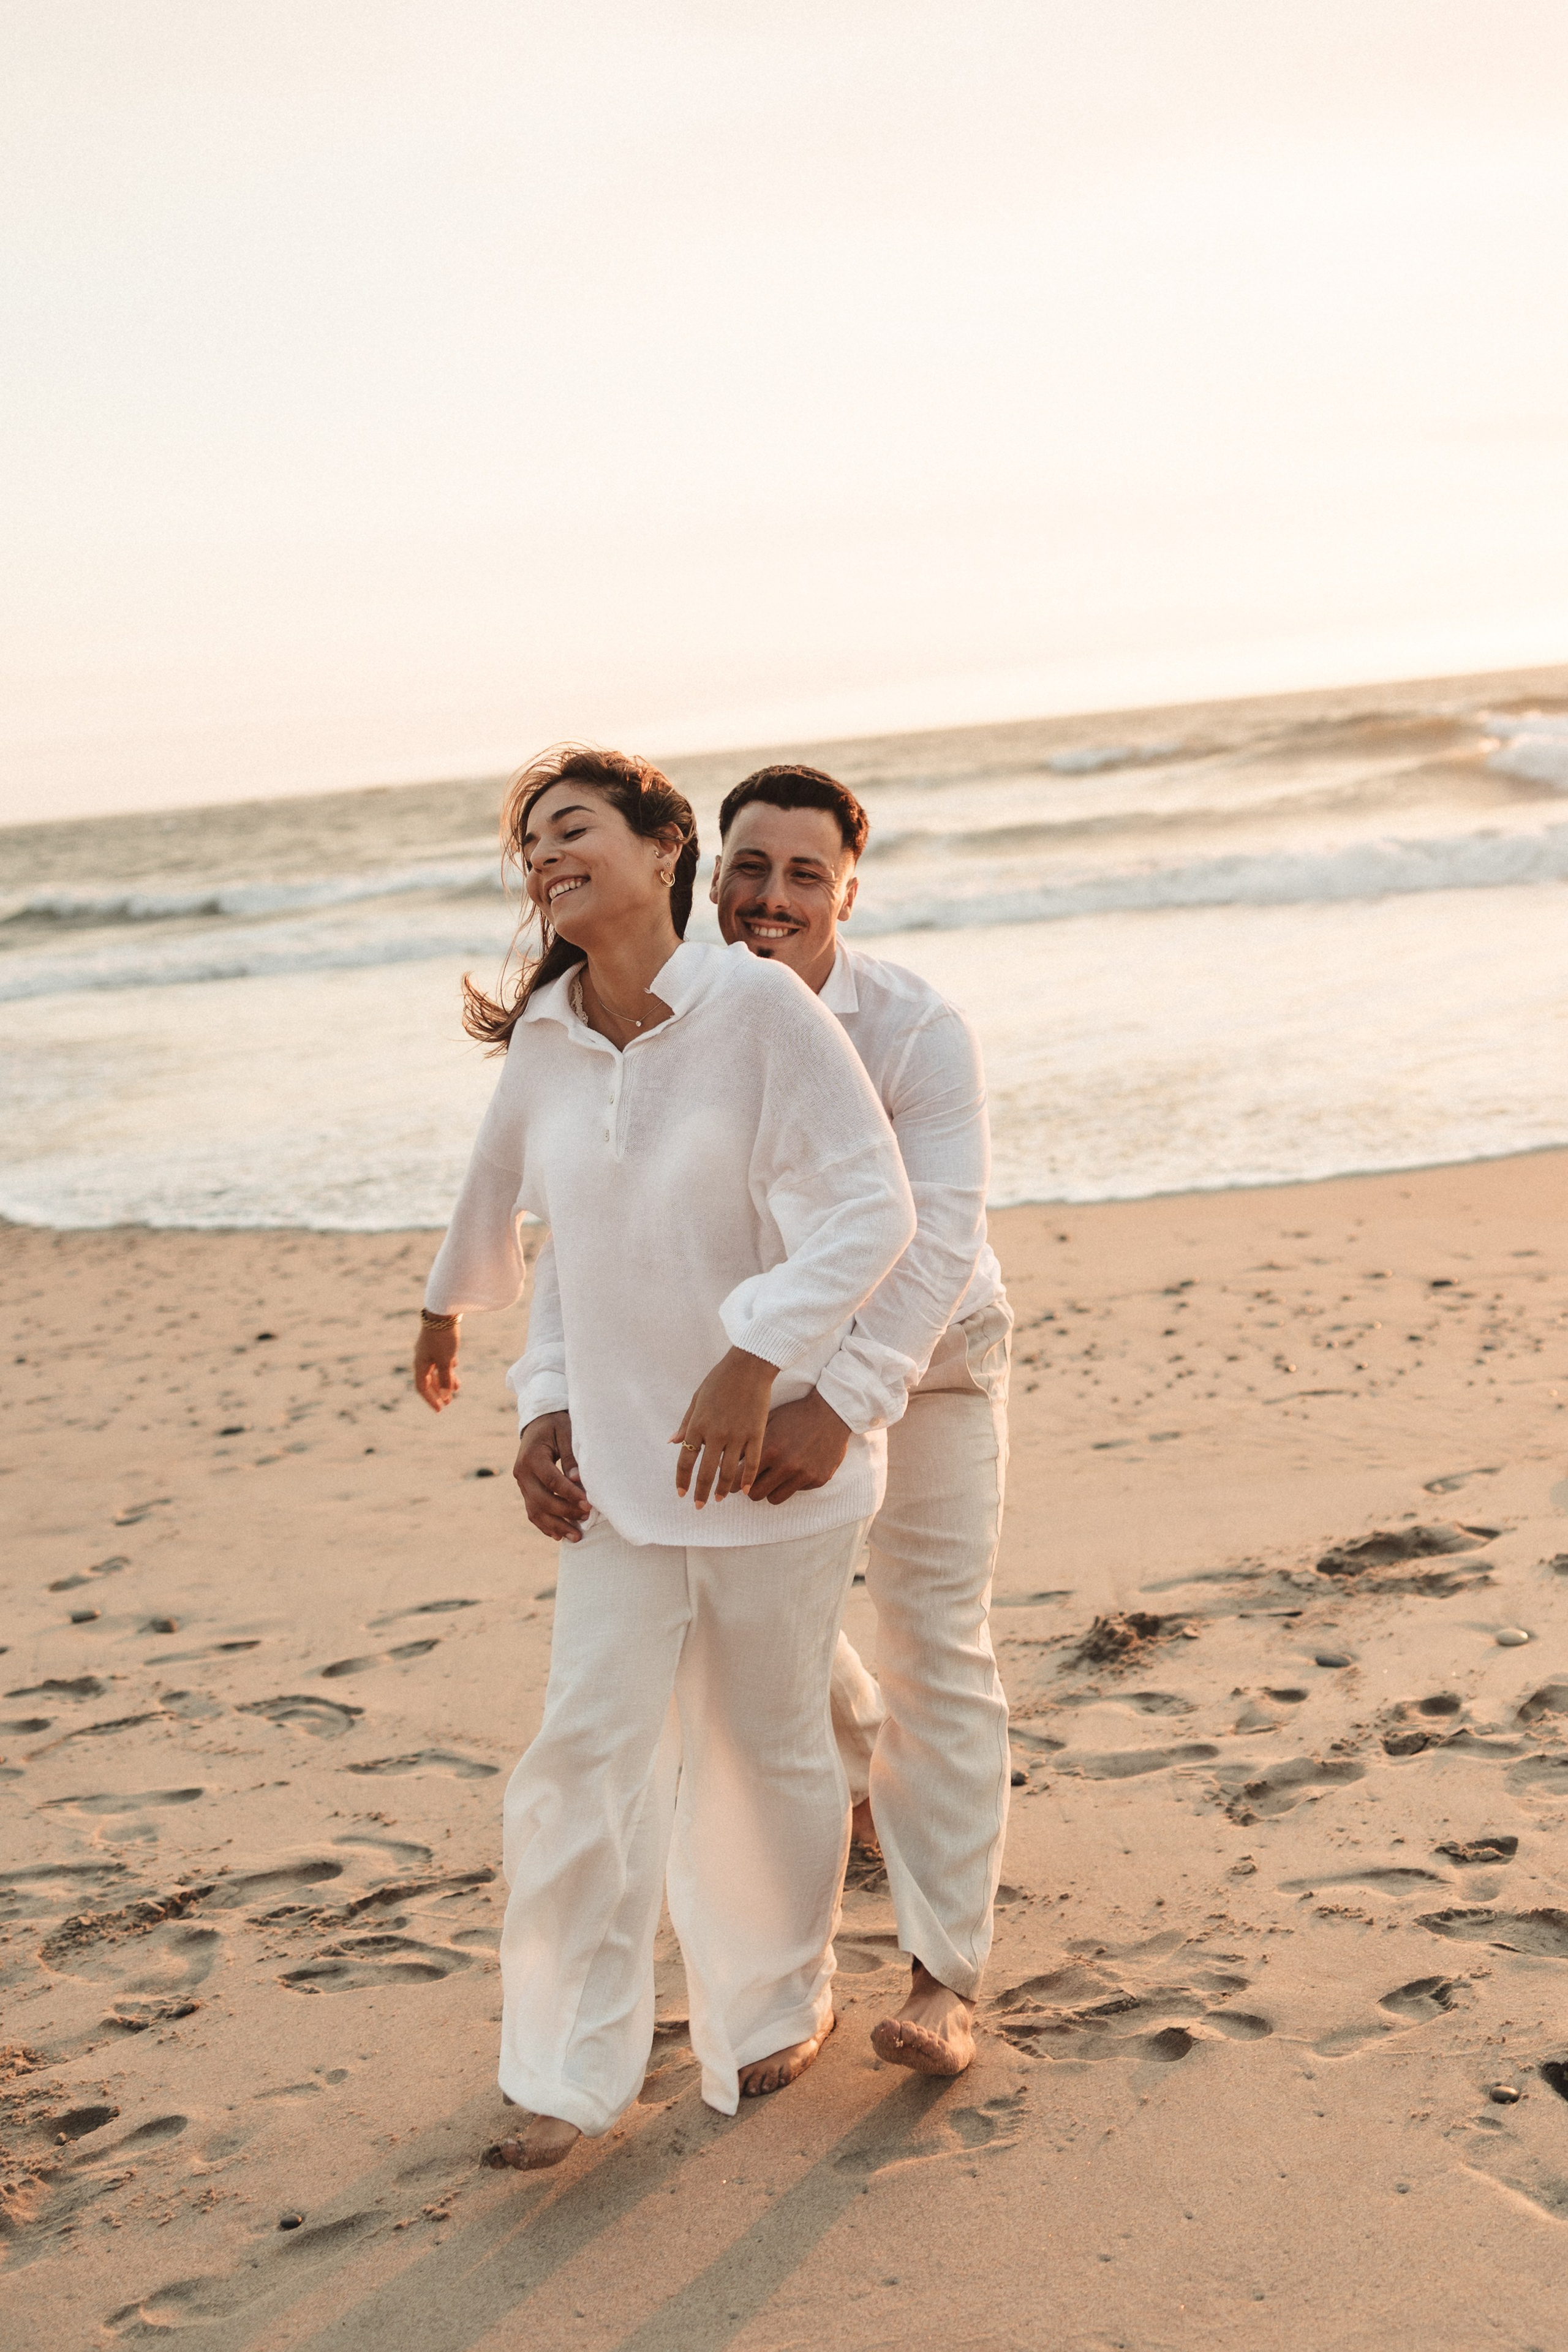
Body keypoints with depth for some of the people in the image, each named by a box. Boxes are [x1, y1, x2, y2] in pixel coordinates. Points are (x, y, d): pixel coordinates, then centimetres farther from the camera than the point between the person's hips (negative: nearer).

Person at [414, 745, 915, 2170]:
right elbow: (505, 1197, 20)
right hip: (620, 1461, 4)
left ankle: (783, 1999, 35)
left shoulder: (762, 1007, -16)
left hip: (774, 1450, -4)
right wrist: (447, 1309, 33)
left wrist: (754, 1360, -27)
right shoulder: (543, 1041, 0)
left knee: (766, 1741, 11)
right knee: (590, 1740, -1)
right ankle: (575, 2070, 10)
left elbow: (871, 1211, -19)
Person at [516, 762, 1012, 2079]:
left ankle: (945, 1977, -1)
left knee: (934, 1644, -6)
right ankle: (881, 1777, 49)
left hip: (927, 1357, -4)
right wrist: (556, 1412, -33)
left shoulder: (919, 1034, -27)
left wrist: (840, 1409, -48)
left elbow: (935, 1239, -35)